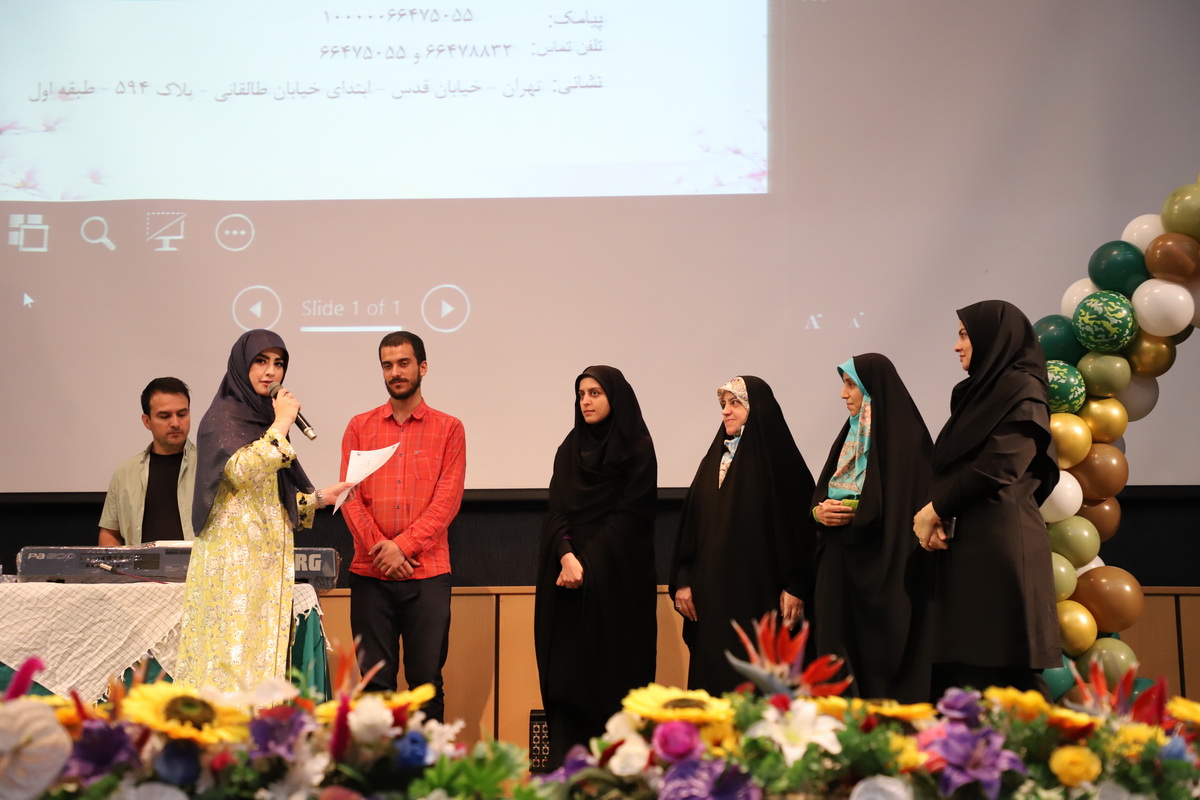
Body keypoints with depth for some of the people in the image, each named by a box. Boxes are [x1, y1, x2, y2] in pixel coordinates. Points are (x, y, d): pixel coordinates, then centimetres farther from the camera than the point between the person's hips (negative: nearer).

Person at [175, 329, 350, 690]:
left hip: (268, 558, 8)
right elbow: (241, 471, -22)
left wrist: (320, 497, 8)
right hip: (233, 555, -7)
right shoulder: (222, 417, -4)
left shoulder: (266, 419, 19)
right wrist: (280, 426, -13)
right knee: (233, 651, -11)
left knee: (263, 653, 4)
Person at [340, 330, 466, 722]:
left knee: (427, 680, 0)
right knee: (373, 679, 3)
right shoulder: (360, 427, 11)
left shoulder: (448, 429, 6)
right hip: (371, 574, 2)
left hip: (427, 573, -1)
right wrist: (379, 549, -9)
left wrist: (402, 546, -12)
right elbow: (350, 496, 4)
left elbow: (447, 500, -2)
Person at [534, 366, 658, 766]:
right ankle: (564, 762, -1)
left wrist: (587, 561, -14)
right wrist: (566, 556, -14)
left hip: (615, 577, -4)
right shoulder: (570, 448, 14)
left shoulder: (637, 448, 0)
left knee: (611, 669, -4)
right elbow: (557, 509, 5)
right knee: (565, 669, -1)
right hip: (568, 572, 4)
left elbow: (629, 515, -7)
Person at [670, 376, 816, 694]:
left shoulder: (778, 458, -3)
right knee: (712, 673, 3)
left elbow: (800, 524, -8)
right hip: (712, 593, 6)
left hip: (759, 593, -5)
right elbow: (690, 524, 14)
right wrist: (682, 580, 5)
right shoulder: (714, 461, 15)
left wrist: (795, 587, -14)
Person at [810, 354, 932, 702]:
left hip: (883, 572, -7)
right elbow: (821, 493, 18)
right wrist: (819, 511, -3)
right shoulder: (850, 436, 18)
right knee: (838, 651, 3)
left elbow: (906, 503, -14)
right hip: (840, 568, 7)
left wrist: (854, 514, -17)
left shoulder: (905, 435, -6)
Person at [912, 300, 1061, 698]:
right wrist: (934, 517, -2)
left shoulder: (1023, 391, -4)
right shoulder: (978, 393, 22)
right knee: (957, 668, 2)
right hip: (962, 547, 8)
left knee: (999, 671, -10)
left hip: (1000, 547, -8)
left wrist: (934, 509, -7)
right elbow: (948, 469, 17)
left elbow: (998, 467, -16)